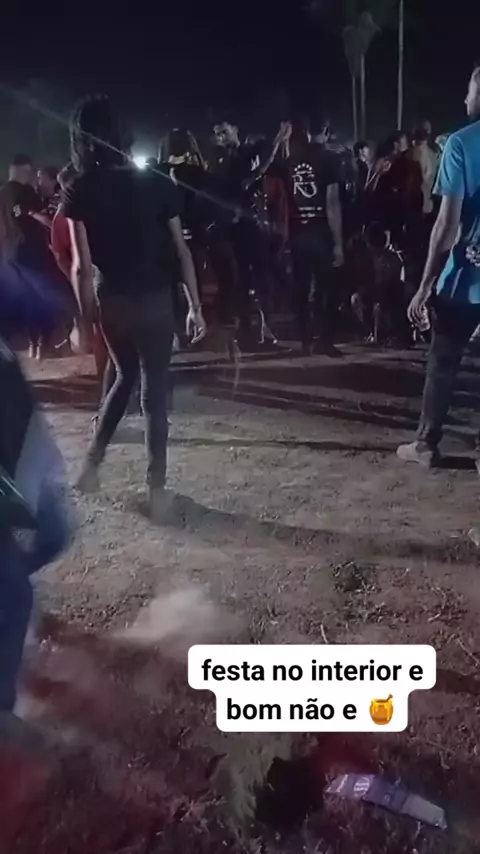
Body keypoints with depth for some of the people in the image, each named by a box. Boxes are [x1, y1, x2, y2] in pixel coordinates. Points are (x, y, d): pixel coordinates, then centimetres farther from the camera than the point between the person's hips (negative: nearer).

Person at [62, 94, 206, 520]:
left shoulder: (79, 192, -4)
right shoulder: (156, 183, -2)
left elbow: (82, 266, -9)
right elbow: (181, 250, -3)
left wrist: (85, 318, 0)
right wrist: (195, 306, 3)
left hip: (111, 301, 2)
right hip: (154, 299, -1)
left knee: (125, 376, 25)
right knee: (154, 391, 8)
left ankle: (93, 462, 22)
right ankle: (157, 489, 11)